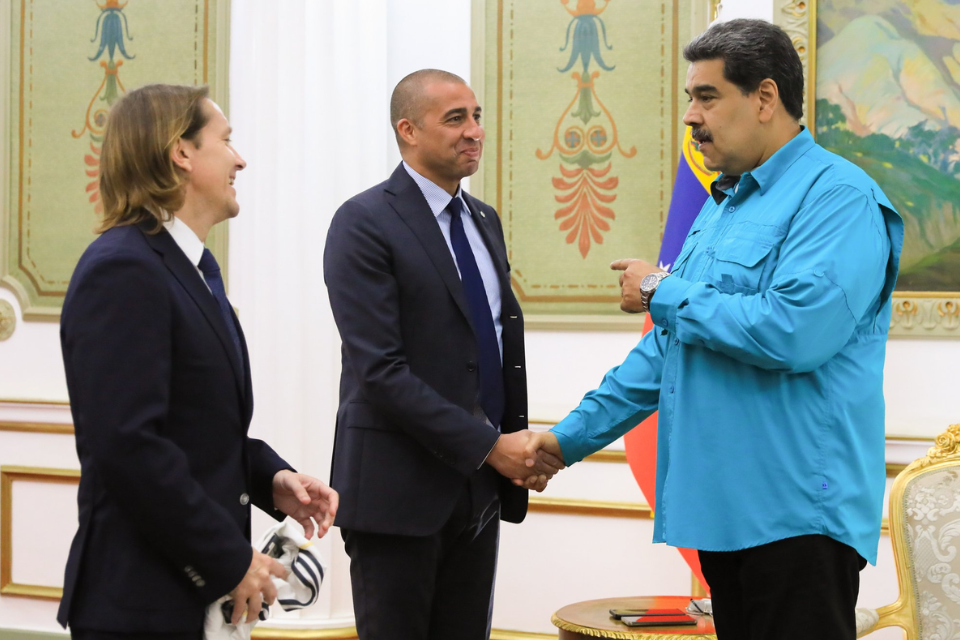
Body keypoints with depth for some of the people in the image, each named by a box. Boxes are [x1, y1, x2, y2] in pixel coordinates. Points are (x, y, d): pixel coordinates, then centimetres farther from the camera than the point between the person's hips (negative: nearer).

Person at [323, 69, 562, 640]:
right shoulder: (365, 224, -10)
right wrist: (490, 446, -18)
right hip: (399, 489, -7)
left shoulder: (485, 220, 14)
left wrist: (520, 445, 2)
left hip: (478, 492, 7)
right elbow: (380, 371, -18)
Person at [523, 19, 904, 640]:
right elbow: (667, 348, 24)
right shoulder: (722, 208, 19)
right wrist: (570, 437, 20)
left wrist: (664, 292, -12)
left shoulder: (840, 196, -11)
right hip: (724, 511, 9)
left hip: (798, 514, -9)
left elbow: (792, 331, -25)